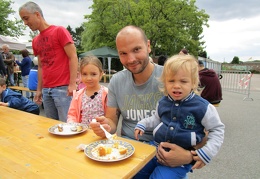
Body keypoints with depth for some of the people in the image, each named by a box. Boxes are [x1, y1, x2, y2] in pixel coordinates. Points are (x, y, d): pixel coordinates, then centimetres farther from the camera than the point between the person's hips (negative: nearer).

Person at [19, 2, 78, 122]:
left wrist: (72, 84, -15)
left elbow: (73, 57, -8)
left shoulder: (59, 31, -3)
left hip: (63, 88, -6)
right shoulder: (35, 41, 16)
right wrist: (39, 89, 16)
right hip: (46, 90, 7)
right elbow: (40, 66, 20)